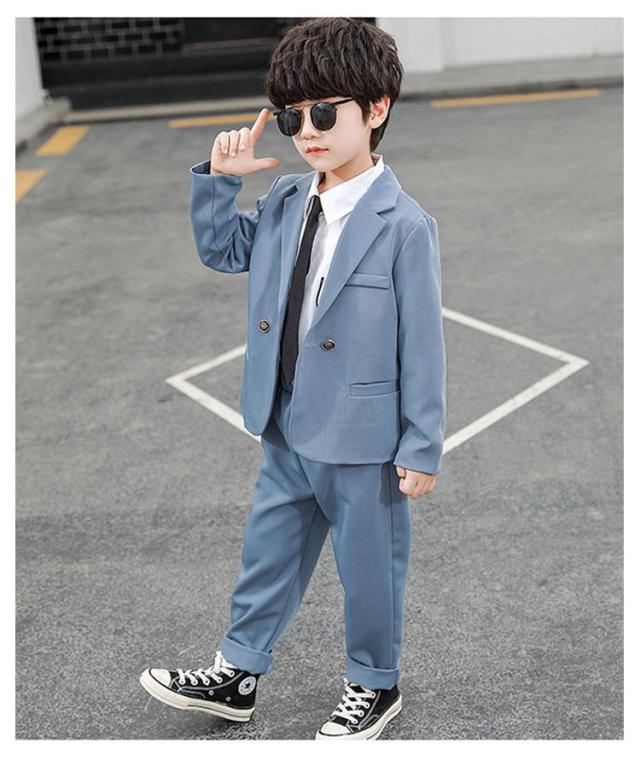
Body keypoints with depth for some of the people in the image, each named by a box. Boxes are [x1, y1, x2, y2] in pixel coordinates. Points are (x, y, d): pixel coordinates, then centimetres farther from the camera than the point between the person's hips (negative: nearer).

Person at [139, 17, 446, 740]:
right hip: (287, 429, 6)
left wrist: (422, 447, -11)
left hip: (363, 438, -6)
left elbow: (421, 343, -14)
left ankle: (374, 686, 37)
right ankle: (237, 674, 39)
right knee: (268, 551, 20)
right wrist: (219, 178, 0)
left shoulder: (404, 223, -18)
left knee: (367, 567, 13)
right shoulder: (284, 200, 1)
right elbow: (221, 250, 17)